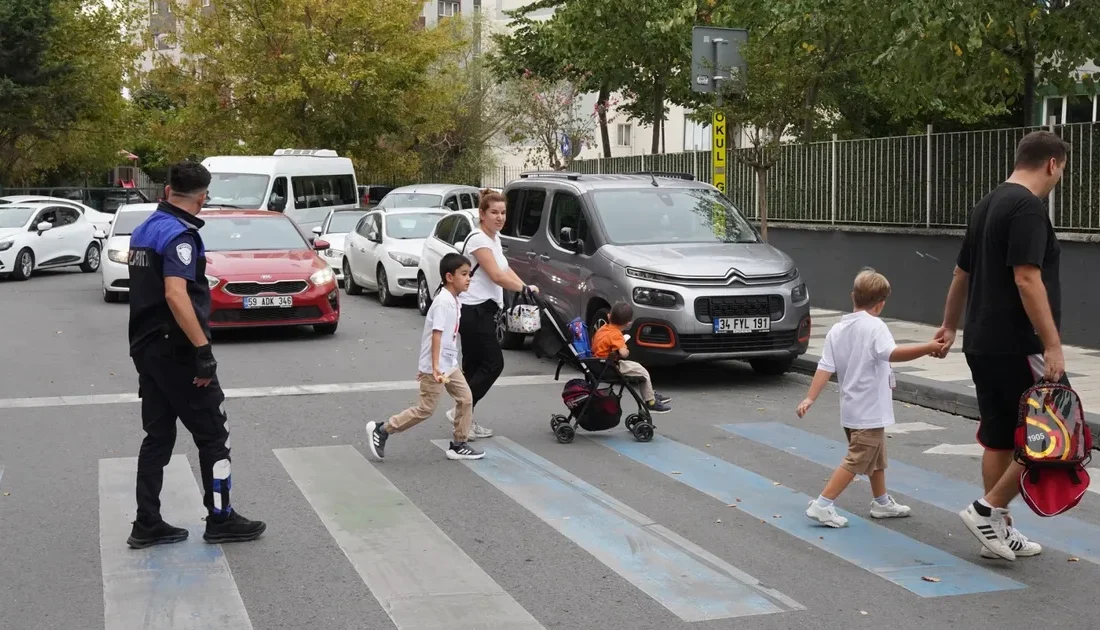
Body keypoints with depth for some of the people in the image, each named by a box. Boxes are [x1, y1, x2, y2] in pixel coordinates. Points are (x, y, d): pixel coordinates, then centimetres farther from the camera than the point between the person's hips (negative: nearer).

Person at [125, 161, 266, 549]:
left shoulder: (144, 230, 11)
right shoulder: (180, 235, -17)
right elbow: (176, 295, -29)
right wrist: (203, 349, -28)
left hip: (147, 347, 9)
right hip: (176, 350, -9)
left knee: (158, 436, 12)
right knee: (213, 434, 3)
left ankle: (147, 525, 13)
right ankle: (220, 520, 9)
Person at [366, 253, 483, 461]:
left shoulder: (453, 301, 10)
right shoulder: (443, 302, -20)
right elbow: (436, 334, -27)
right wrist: (435, 366, -33)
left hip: (450, 364, 9)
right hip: (434, 367, -9)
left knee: (466, 398, 5)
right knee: (425, 409, -2)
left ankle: (458, 445, 13)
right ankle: (381, 430, 7)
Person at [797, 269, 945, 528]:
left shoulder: (837, 330, 4)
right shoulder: (874, 326, -16)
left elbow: (825, 367, -1)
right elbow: (892, 353, -33)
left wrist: (810, 398, -2)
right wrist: (928, 348, -36)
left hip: (852, 408, 8)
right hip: (869, 411, -8)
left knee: (876, 457, 23)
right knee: (856, 462, -3)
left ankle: (882, 502, 37)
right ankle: (822, 506, -5)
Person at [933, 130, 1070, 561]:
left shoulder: (989, 204, 15)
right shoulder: (1028, 207, -14)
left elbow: (962, 274, 23)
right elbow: (1027, 279, -23)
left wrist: (950, 325, 35)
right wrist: (1052, 345, -23)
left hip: (982, 344, 10)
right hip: (1017, 347, -10)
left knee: (999, 439, 13)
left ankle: (999, 531, 19)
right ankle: (988, 510, -1)